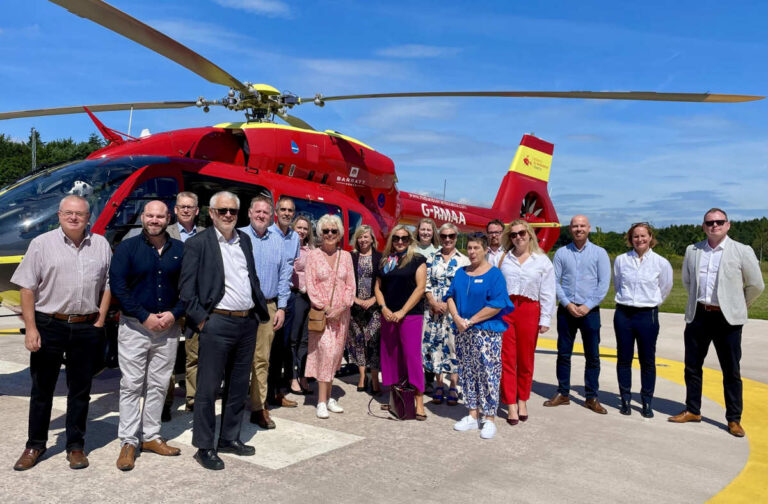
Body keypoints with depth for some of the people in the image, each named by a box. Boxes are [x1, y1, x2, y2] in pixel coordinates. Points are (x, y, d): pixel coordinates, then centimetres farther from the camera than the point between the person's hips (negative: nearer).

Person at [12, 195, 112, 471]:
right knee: (42, 389, 10)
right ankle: (35, 445, 26)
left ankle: (75, 446, 23)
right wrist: (31, 328, -9)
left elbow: (107, 285, 9)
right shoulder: (42, 244, -1)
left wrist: (100, 321, 2)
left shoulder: (101, 245, 5)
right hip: (48, 326, -1)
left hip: (87, 328, 2)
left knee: (80, 390, 11)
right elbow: (27, 288, -3)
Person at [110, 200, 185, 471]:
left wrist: (174, 314, -9)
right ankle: (128, 441, 11)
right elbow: (117, 286, -8)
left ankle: (151, 436, 21)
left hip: (168, 327, 3)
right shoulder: (127, 248, -1)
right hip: (134, 326, -2)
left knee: (158, 385, 10)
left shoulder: (180, 250, 6)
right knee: (131, 385, 1)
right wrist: (145, 317, -14)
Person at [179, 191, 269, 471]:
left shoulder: (244, 240, 13)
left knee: (239, 386, 15)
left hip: (248, 322, 6)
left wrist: (261, 309, 9)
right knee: (208, 388, 3)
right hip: (217, 324, -6)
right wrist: (200, 320, -12)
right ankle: (204, 447, 16)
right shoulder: (197, 243, -5)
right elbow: (186, 288, -7)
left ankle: (230, 439, 29)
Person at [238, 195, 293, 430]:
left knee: (262, 358, 6)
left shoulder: (277, 241, 10)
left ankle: (259, 408, 13)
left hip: (268, 307, 3)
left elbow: (284, 275, 12)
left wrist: (281, 307, 6)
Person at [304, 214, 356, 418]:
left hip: (341, 312, 3)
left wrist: (341, 307, -7)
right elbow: (311, 286, -4)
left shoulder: (346, 256, 9)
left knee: (336, 353, 6)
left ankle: (328, 397, 17)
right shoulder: (313, 256, 1)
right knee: (326, 351, -13)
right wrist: (325, 308, -12)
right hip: (321, 312, -3)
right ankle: (322, 401, -8)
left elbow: (350, 285, 6)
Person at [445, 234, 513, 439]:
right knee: (467, 373, 11)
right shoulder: (461, 273, 12)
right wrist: (457, 318, -8)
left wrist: (471, 321, -15)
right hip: (463, 332, 6)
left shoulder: (494, 274, -6)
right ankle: (473, 416, 23)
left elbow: (497, 304, -15)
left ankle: (489, 419, 8)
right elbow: (450, 296, 10)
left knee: (488, 374, -3)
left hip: (487, 332, -6)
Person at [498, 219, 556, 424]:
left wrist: (545, 319, -2)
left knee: (526, 359, 9)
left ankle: (522, 401, 24)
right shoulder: (504, 258, 11)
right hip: (505, 310, 1)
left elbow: (547, 293, 4)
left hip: (529, 310, -1)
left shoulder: (542, 260, 6)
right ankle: (511, 404, 5)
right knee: (507, 359, -1)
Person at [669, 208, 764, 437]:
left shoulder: (742, 251, -5)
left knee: (731, 371, 5)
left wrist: (738, 306, 10)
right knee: (692, 366, 12)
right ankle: (693, 411, 26)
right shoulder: (692, 251, 5)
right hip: (698, 316, 4)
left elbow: (756, 285, 3)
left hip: (727, 319, -3)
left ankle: (734, 419, 17)